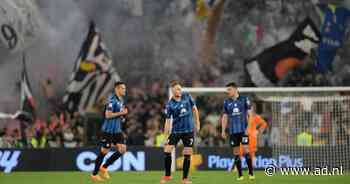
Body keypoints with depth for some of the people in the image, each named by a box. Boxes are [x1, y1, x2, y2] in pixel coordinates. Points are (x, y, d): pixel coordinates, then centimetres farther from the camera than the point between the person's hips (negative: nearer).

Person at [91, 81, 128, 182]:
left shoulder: (121, 100, 13)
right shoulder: (112, 100, -16)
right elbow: (108, 115, -22)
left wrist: (122, 115, 5)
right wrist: (121, 113, -19)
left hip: (117, 130, 8)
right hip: (108, 130, -8)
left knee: (122, 150, -1)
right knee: (104, 151, -1)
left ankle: (104, 167, 12)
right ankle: (94, 174, 12)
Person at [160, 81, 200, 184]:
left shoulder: (187, 96, -3)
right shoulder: (170, 105, -9)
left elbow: (194, 109, 9)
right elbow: (168, 121, -6)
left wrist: (197, 123, 7)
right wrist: (165, 136, -11)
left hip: (189, 130, 1)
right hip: (176, 131, -1)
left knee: (187, 154, -1)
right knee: (167, 150, -10)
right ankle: (167, 175, 6)